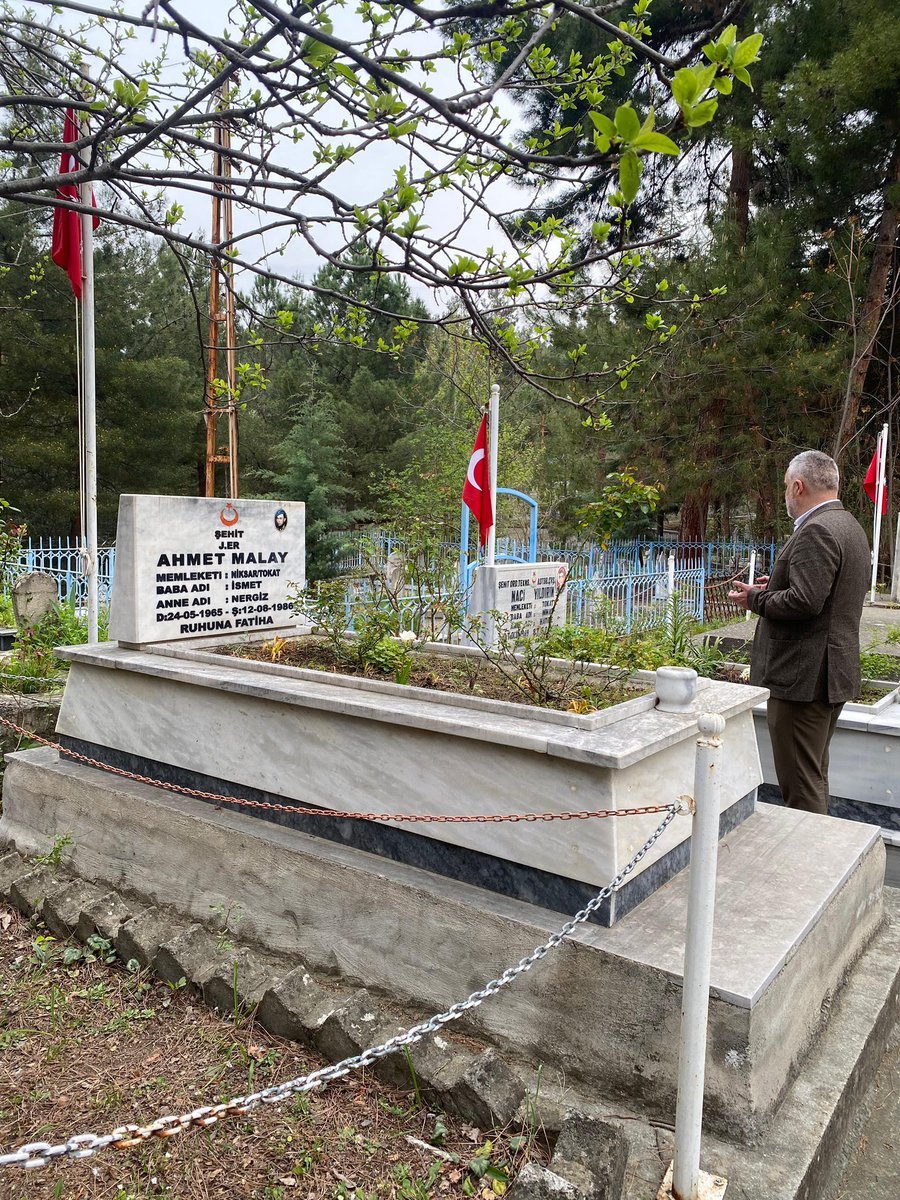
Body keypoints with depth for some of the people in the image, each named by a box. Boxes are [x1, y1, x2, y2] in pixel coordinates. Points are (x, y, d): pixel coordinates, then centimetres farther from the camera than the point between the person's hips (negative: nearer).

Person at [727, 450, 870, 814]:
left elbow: (804, 602, -26)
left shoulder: (816, 531, -18)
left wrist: (755, 598, -11)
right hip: (832, 673, 11)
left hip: (804, 677, -11)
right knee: (814, 775, 21)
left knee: (801, 786, -2)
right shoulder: (849, 526, 15)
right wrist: (776, 586, 12)